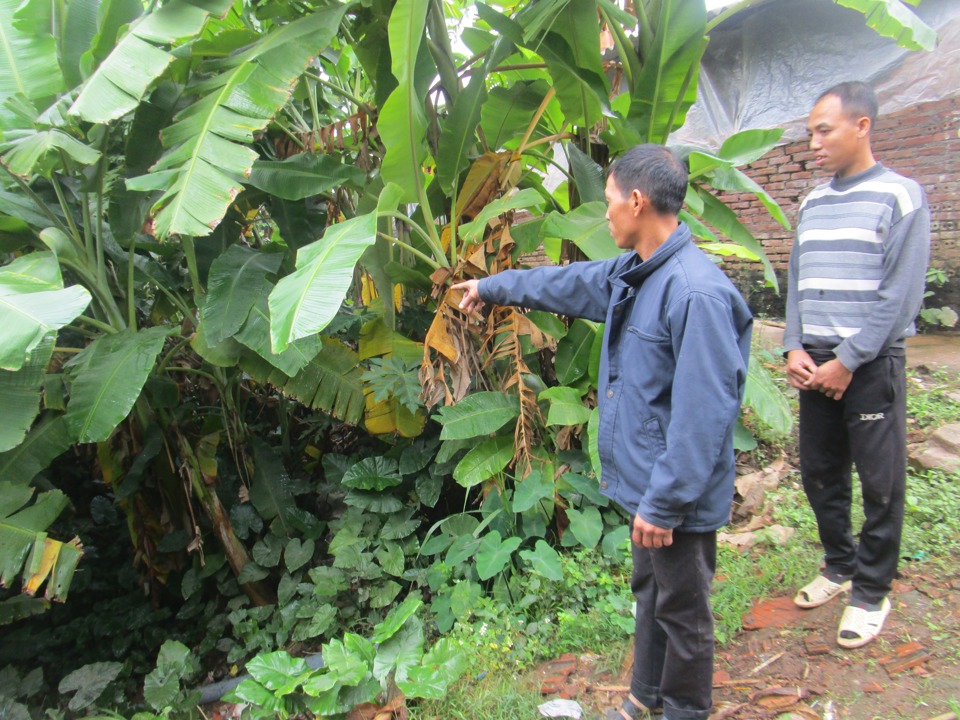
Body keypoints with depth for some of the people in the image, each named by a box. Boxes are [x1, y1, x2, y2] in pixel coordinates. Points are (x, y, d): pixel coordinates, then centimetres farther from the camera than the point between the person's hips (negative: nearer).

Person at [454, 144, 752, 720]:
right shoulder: (631, 273, 5)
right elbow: (565, 283, 23)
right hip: (645, 481, 9)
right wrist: (491, 287, 34)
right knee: (650, 592, 25)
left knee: (683, 610, 12)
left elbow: (701, 416, -27)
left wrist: (663, 503, -23)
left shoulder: (696, 293, -26)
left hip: (678, 498, -9)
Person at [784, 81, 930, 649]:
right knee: (820, 474, 13)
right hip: (816, 364, 6)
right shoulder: (813, 204, 12)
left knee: (880, 483, 3)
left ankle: (872, 591, 19)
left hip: (870, 365, -6)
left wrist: (847, 362, -13)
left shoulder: (900, 197, -7)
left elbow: (899, 296, -12)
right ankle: (840, 567, 33)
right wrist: (796, 349, 0)